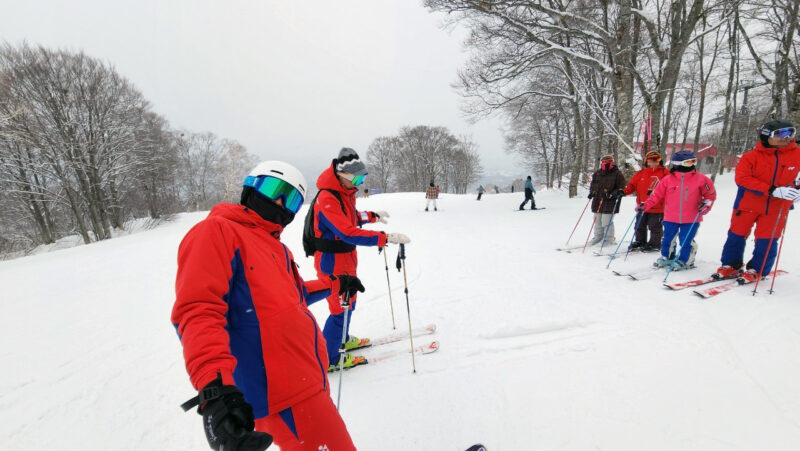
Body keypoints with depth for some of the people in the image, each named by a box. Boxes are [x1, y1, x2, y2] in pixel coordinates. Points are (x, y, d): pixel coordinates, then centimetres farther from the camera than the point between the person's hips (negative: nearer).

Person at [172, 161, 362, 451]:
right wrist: (214, 388, -35)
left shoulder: (275, 246, 16)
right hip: (283, 394, -9)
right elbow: (198, 310, -23)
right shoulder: (217, 231, -10)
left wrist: (335, 285, 34)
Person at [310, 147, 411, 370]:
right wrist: (385, 238, -37)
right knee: (341, 308, 0)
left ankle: (342, 340, 45)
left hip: (346, 258, 10)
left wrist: (373, 216, 22)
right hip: (332, 261, -9)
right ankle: (327, 359, 19)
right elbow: (348, 233, -36)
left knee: (348, 302, 23)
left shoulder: (345, 193, 5)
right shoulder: (327, 199, -26)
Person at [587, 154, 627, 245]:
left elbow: (622, 187, -2)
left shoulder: (617, 174, -2)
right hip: (597, 201, 6)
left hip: (610, 203, -5)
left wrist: (616, 193, -20)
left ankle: (609, 239, 9)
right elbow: (593, 184, 25)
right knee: (597, 221, 13)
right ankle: (598, 237, 28)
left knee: (606, 222, -6)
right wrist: (592, 192, 9)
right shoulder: (597, 173, 12)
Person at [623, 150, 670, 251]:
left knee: (655, 227, 4)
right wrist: (624, 192, -10)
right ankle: (640, 241, 27)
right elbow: (632, 185, 9)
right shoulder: (641, 173, 8)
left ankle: (654, 244, 17)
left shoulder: (664, 172, 0)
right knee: (640, 226, 13)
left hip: (657, 206, -4)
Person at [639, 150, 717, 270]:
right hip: (671, 218, 2)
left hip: (691, 219, -1)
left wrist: (706, 204, -9)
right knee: (668, 239, 12)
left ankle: (684, 261, 21)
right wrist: (646, 205, -6)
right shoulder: (668, 179, -4)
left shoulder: (700, 179, -4)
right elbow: (657, 194, 1)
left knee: (686, 241, 3)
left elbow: (710, 194, 7)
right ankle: (666, 257, 30)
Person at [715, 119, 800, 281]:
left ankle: (756, 271, 19)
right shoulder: (751, 156, -10)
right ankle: (730, 266, 21)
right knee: (737, 235, 6)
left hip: (777, 207, 2)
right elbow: (742, 178, -19)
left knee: (767, 240, 3)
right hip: (749, 203, -2)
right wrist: (773, 190, -26)